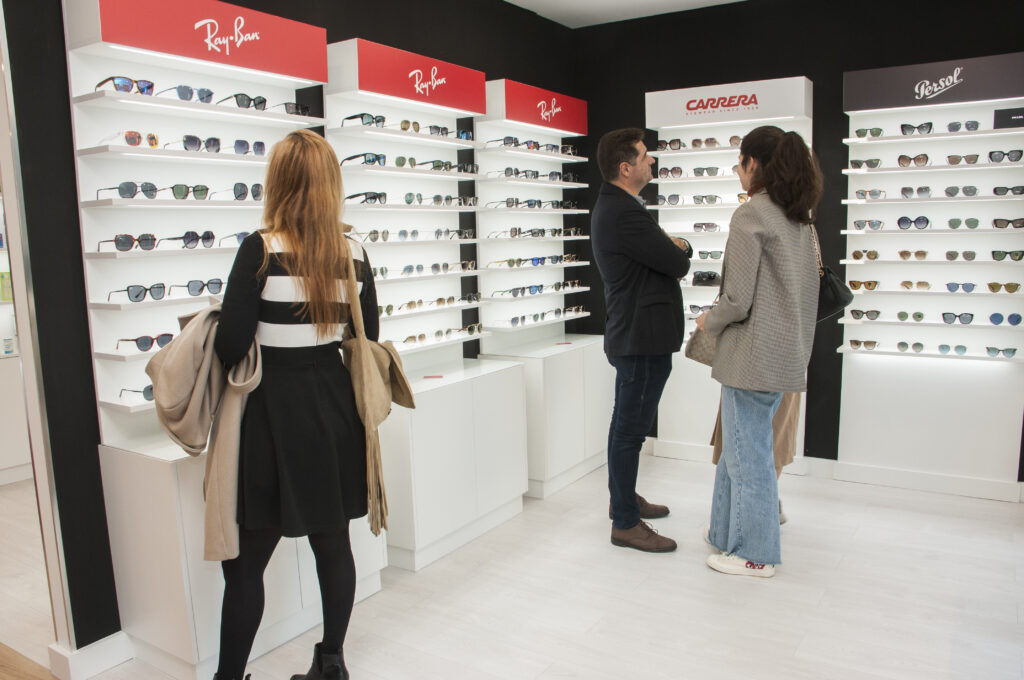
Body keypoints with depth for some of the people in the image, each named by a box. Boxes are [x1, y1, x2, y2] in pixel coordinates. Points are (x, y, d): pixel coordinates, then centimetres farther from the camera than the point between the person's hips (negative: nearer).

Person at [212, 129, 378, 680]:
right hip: (334, 406, 6)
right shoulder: (353, 252, 0)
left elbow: (230, 347, -16)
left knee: (245, 562, 9)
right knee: (333, 543, 17)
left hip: (274, 413, -5)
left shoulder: (261, 250, -14)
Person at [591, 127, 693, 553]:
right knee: (631, 427, -3)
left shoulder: (615, 206, 14)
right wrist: (680, 252, 3)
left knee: (628, 422, 20)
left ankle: (623, 498, 36)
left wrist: (676, 247, -3)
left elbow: (669, 255, 18)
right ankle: (625, 524, 8)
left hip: (634, 335, 11)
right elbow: (678, 264, -17)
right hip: (643, 338, -11)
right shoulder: (623, 213, -21)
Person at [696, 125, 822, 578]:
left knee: (747, 454, 4)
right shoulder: (800, 218, 12)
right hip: (787, 353, 9)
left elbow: (738, 299, -19)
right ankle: (729, 533, 34)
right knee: (741, 446, 20)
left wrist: (709, 321, 1)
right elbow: (804, 289, 17)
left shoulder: (751, 215, -15)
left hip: (753, 354, -9)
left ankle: (755, 554, 18)